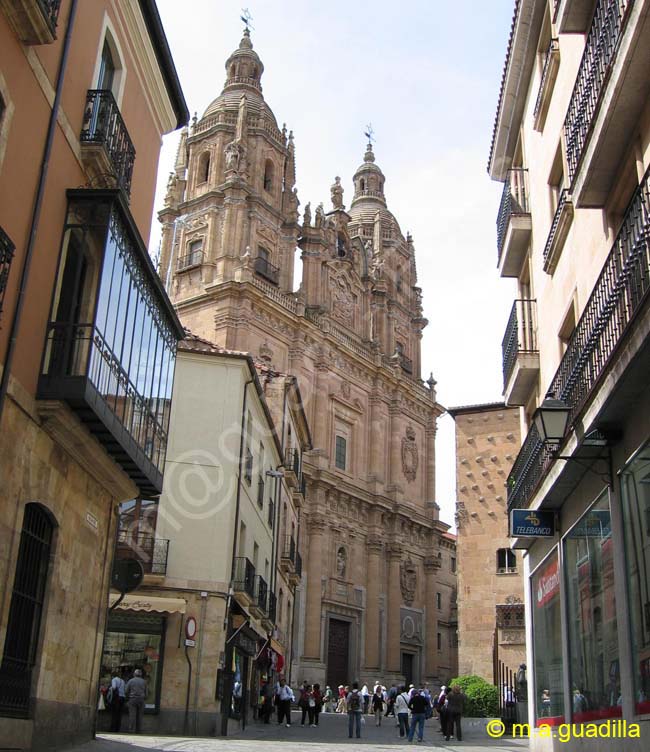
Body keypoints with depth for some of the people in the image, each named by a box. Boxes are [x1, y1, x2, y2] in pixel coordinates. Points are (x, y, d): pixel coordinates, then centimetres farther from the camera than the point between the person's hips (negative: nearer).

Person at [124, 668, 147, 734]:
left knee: (132, 715, -4)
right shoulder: (143, 682, 8)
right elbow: (145, 692, 10)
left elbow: (126, 691, 1)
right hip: (141, 700, 2)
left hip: (132, 700, -2)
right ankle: (138, 730, 4)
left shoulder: (130, 681, 1)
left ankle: (132, 730, -8)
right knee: (139, 716, 5)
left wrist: (127, 699, 15)